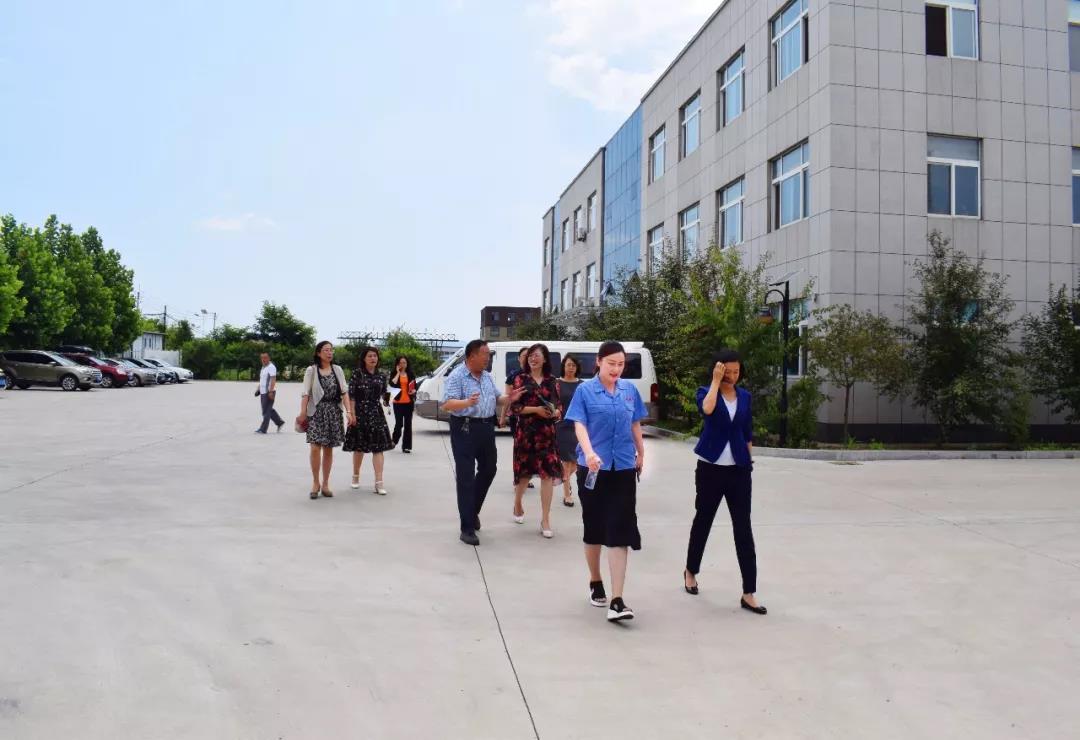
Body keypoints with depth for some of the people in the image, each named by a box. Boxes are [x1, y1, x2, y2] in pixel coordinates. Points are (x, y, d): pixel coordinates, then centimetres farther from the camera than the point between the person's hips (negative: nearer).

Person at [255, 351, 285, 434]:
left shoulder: (271, 367, -11)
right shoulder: (263, 368, 18)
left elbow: (273, 380, -19)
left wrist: (271, 391, -25)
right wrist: (258, 389, 19)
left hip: (269, 392, -9)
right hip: (263, 392, 9)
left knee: (266, 411, -6)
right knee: (269, 410, 13)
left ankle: (263, 429, -3)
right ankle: (280, 422, 24)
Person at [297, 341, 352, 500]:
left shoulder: (338, 370, 8)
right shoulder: (311, 371, 0)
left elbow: (344, 392, 5)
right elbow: (305, 393, -4)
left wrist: (349, 411, -4)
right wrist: (302, 413, -13)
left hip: (334, 412, 3)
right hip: (317, 412, -3)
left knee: (328, 449, 6)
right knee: (316, 447, -12)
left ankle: (325, 484, 16)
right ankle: (315, 483, 4)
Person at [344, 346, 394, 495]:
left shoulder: (381, 376, 7)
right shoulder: (357, 374, -3)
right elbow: (351, 395, -6)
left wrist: (386, 400, -2)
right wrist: (352, 414, -11)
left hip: (376, 414, 2)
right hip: (360, 413, -2)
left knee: (378, 447, -6)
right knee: (359, 446, 9)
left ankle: (379, 482, -8)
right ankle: (356, 477, 29)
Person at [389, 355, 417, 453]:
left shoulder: (411, 374, 10)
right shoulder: (394, 374, 4)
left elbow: (415, 387, 15)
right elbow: (392, 384, -15)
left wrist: (413, 391, -7)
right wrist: (398, 373, -9)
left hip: (409, 402, 2)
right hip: (398, 402, -2)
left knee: (408, 424, 2)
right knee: (399, 424, -6)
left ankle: (406, 446, 7)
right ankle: (394, 441, 20)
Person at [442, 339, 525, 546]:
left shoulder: (488, 377, 12)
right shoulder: (456, 376, -11)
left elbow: (496, 400, 19)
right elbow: (447, 405, -21)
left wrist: (508, 399, -2)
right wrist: (467, 402, -39)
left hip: (486, 428, 8)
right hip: (465, 428, -7)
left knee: (488, 469, 17)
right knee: (466, 477, -3)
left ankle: (473, 511, 38)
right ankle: (467, 528, 1)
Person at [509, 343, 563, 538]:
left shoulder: (552, 381, 7)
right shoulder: (521, 379, 1)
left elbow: (559, 406, 12)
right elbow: (514, 407, -4)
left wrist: (555, 412, -11)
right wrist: (536, 409, -16)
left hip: (547, 433, 1)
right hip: (525, 432, -1)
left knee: (548, 473, -4)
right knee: (524, 471, 9)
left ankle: (545, 520, 2)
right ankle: (518, 503, 39)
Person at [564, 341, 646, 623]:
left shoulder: (629, 389, 6)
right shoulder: (585, 390, -4)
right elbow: (579, 424, -14)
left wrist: (641, 453, 23)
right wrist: (589, 452, -30)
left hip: (623, 468, 2)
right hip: (593, 468, -1)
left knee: (620, 531, -6)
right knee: (594, 528, 12)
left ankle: (617, 601, -6)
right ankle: (595, 583, 33)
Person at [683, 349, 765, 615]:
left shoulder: (745, 396, 7)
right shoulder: (706, 391, -4)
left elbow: (748, 433, 14)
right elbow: (707, 409, -29)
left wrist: (750, 460, 14)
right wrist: (716, 381, -19)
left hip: (738, 470, 3)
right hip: (710, 468, -2)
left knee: (743, 529, -1)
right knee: (703, 521, 13)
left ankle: (748, 593, 2)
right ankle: (691, 571, 36)